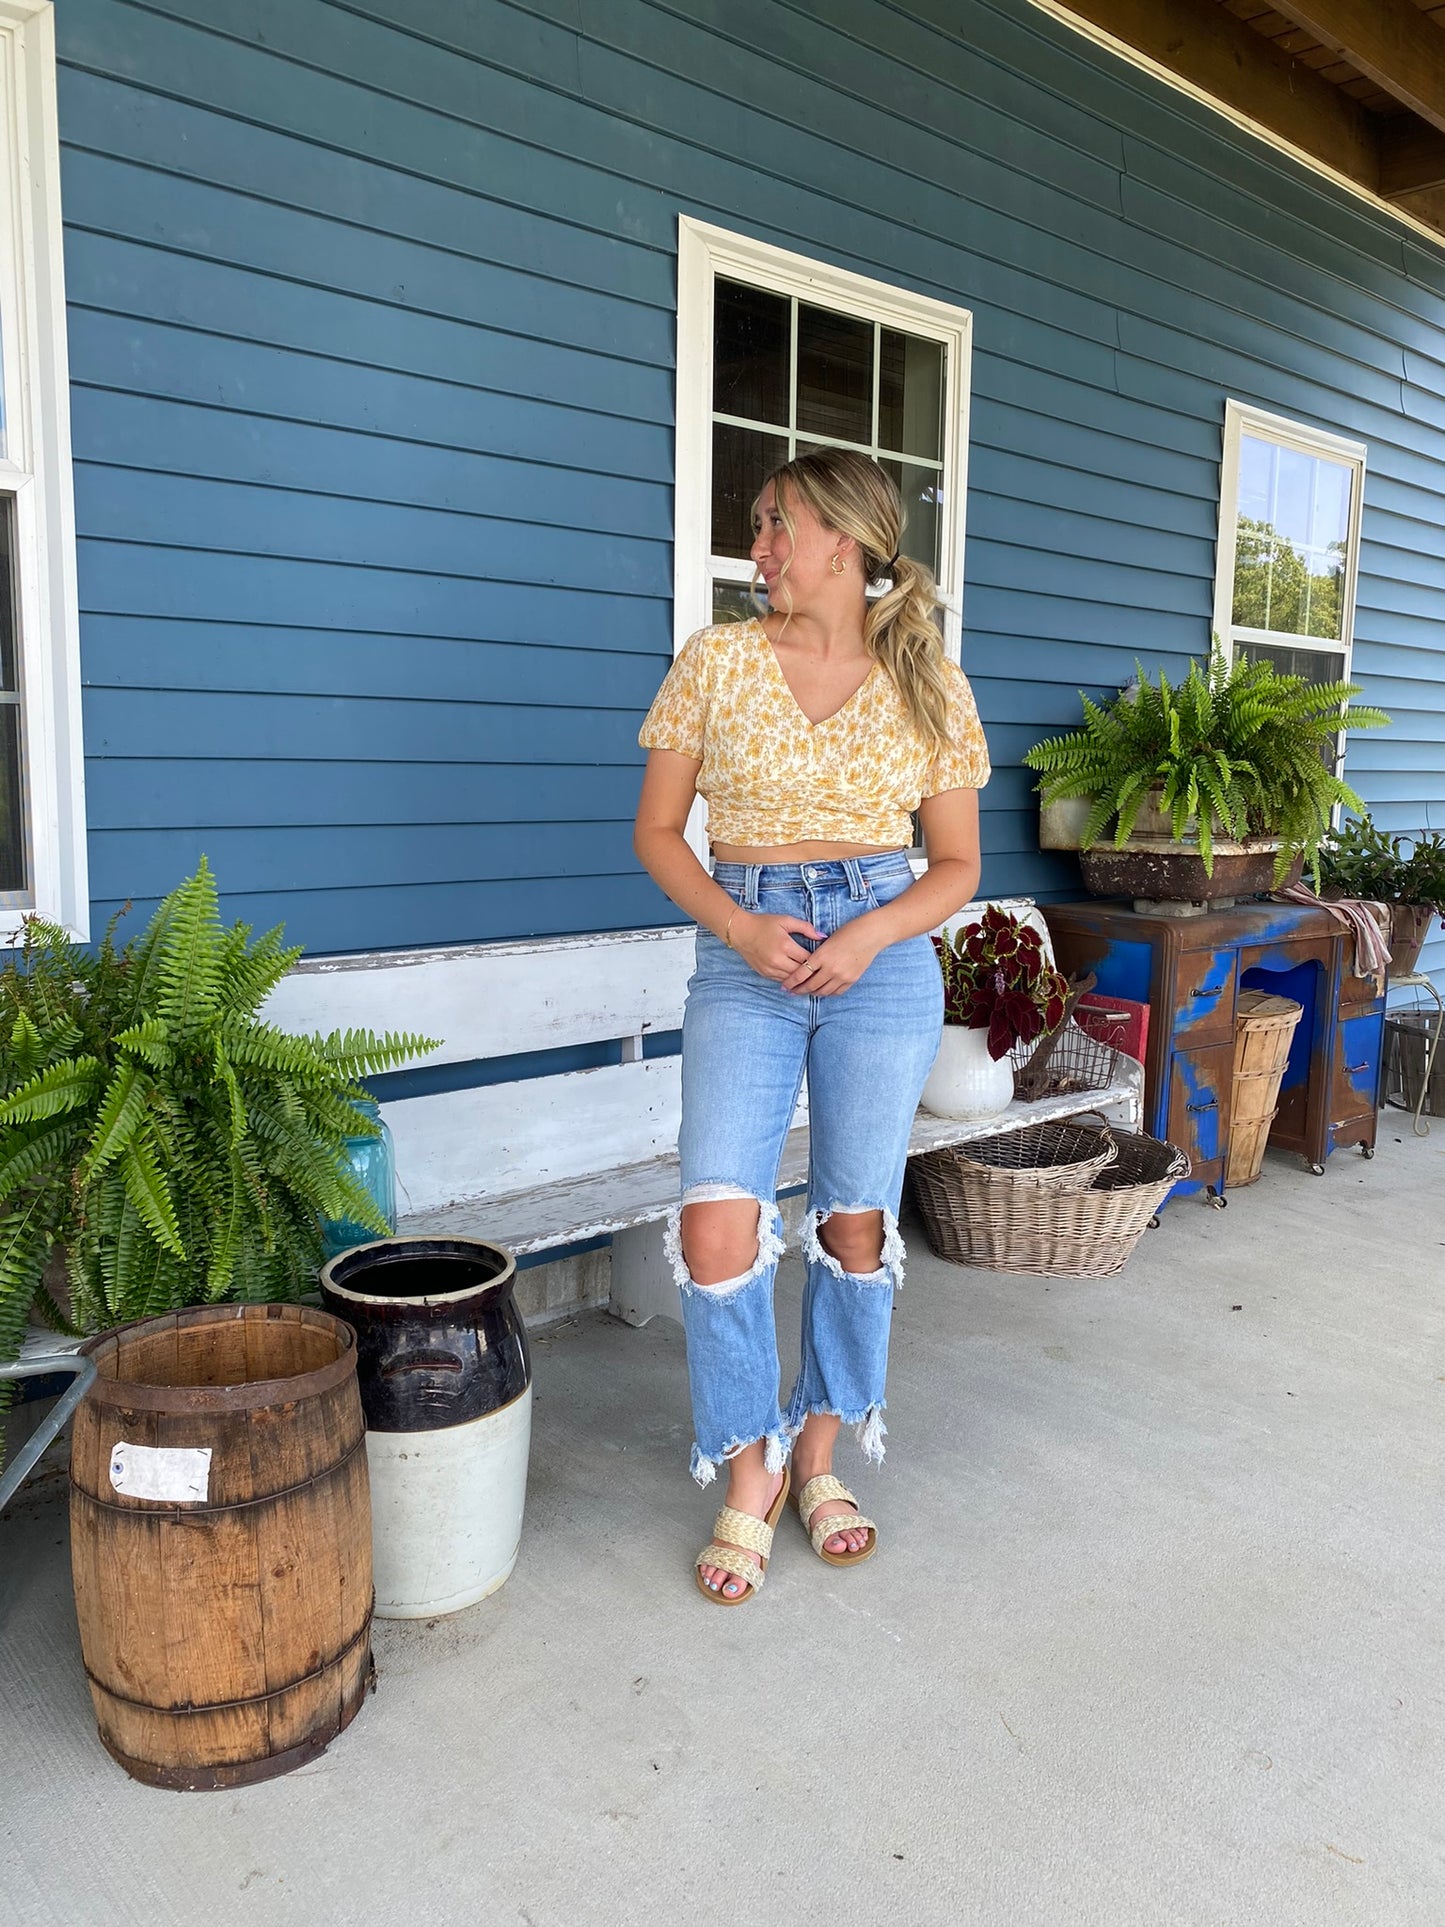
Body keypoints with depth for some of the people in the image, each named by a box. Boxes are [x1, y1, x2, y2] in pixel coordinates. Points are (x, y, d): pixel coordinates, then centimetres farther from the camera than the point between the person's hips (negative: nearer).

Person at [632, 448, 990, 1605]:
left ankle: (820, 1456, 30)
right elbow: (658, 829, 5)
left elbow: (959, 864, 8)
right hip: (743, 957, 0)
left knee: (857, 1227, 7)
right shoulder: (717, 659, 3)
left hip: (884, 957, 1)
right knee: (718, 1228, -11)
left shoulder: (930, 683, 4)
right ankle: (750, 1474, 12)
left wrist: (872, 934, -11)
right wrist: (737, 926, -11)